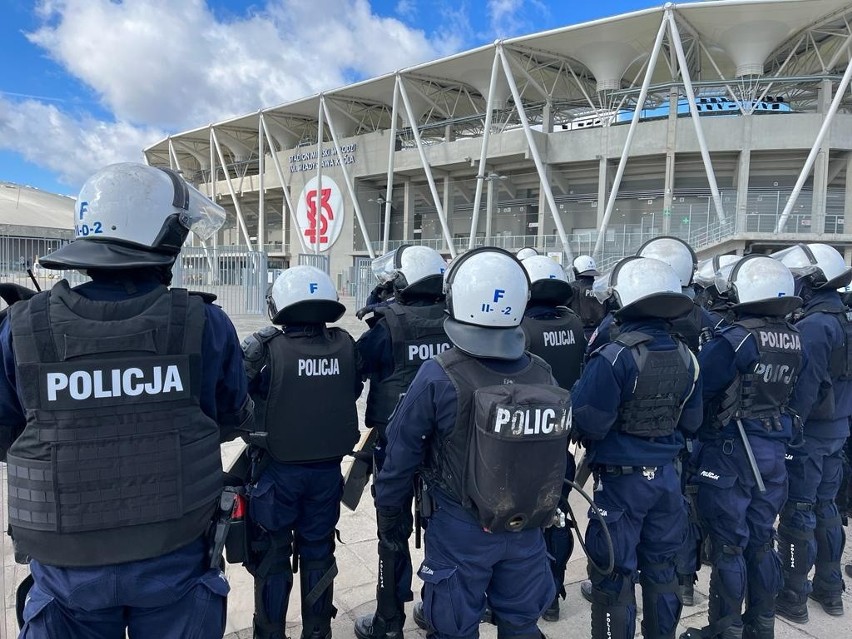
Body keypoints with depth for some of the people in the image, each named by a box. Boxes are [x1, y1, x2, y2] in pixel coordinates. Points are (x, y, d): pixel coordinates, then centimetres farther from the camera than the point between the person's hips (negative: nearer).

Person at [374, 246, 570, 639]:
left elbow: (403, 452, -13)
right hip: (527, 527, 4)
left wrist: (388, 510, 3)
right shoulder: (542, 374, -10)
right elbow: (557, 451, 2)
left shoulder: (439, 377, -22)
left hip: (461, 529, -3)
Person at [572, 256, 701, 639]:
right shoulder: (685, 356, 0)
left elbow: (588, 424, -22)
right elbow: (691, 422, 7)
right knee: (660, 567, 21)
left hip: (621, 479, -6)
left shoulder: (614, 358, -22)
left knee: (615, 573, 8)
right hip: (666, 475, 7)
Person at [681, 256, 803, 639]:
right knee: (760, 540, 18)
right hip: (774, 449, 7)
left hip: (731, 451, -7)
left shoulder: (735, 339, -21)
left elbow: (697, 388, -19)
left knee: (728, 545, 5)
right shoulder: (794, 340, 1)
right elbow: (788, 392, 11)